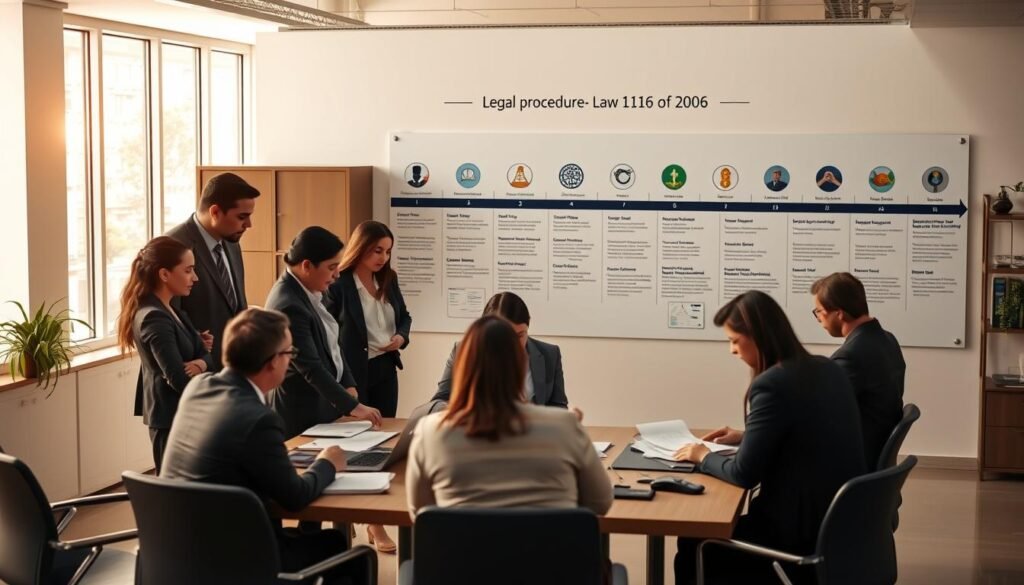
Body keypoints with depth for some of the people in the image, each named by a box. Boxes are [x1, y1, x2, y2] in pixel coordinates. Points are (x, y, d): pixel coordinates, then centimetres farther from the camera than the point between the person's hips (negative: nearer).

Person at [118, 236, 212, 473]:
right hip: (172, 420, -9)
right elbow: (180, 380, -25)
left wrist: (200, 364, -14)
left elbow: (204, 353, 8)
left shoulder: (171, 311, 10)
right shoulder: (154, 318, -20)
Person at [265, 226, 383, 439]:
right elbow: (311, 369, -27)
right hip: (304, 412, -9)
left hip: (323, 403, 9)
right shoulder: (289, 307, -26)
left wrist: (348, 385, 1)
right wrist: (353, 406, -27)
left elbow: (331, 343, 12)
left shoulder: (308, 291, 2)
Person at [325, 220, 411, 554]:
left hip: (385, 370, 7)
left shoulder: (388, 280, 5)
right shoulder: (338, 285, -16)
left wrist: (401, 336, -4)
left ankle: (377, 522, 17)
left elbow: (404, 316, 19)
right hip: (352, 374, -6)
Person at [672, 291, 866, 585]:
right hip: (840, 519, 9)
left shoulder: (773, 384, -21)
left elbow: (744, 474, -17)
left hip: (804, 533, -9)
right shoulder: (827, 369, 5)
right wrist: (745, 437, 19)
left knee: (692, 547, 10)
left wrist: (704, 457, 1)